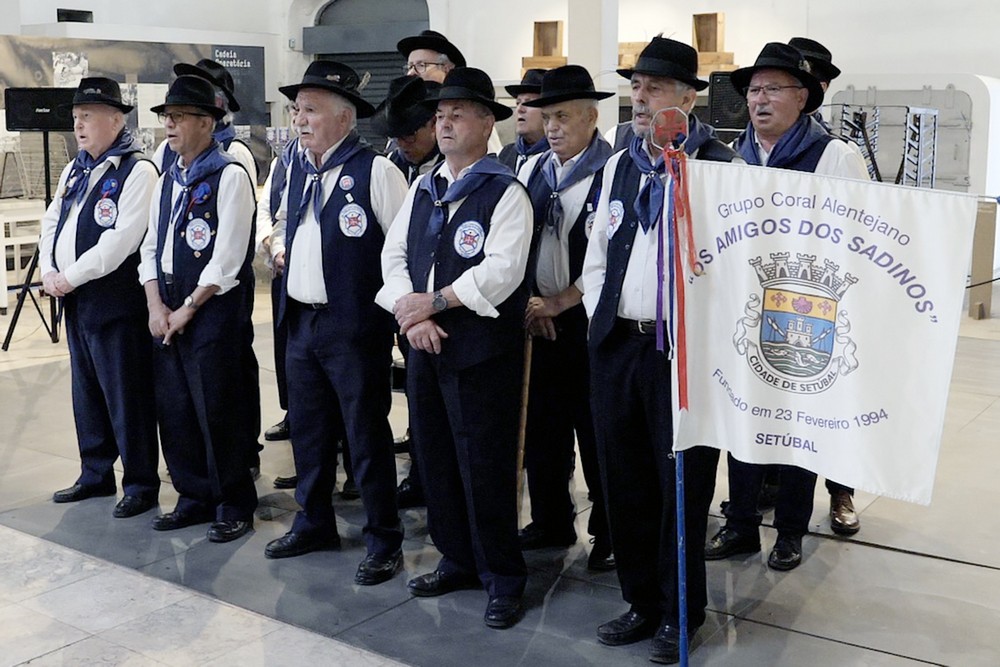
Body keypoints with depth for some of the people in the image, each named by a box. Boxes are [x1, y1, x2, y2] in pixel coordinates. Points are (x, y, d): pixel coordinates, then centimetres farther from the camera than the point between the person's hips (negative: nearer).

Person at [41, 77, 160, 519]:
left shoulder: (136, 171, -11)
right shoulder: (75, 171, 15)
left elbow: (122, 239, -20)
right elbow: (51, 221, 16)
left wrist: (71, 276, -17)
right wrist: (48, 270, -1)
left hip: (115, 301, -8)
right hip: (75, 300, 9)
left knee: (126, 395, -1)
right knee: (86, 391, 17)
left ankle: (141, 484, 11)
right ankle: (96, 474, 31)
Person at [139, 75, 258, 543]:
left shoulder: (229, 176, -10)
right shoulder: (168, 180, 14)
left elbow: (228, 258, -16)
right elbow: (151, 246, 14)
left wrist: (187, 309, -13)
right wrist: (156, 305, 0)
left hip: (213, 311, -7)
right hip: (167, 310, 8)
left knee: (217, 414, -2)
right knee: (173, 411, 11)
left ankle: (235, 506, 14)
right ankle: (195, 499, 26)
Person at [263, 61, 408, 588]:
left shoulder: (375, 171, -11)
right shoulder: (298, 170, 12)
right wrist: (278, 244, 10)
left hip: (355, 326, -7)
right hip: (300, 321, 8)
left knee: (367, 434, 1)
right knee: (307, 427, 17)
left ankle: (383, 540, 15)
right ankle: (314, 523, 35)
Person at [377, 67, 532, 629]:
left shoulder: (505, 193, -8)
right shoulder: (422, 190, 13)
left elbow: (503, 270, -19)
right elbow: (394, 255, 8)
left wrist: (433, 301, -16)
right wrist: (411, 315, -8)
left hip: (483, 350, -7)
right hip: (425, 345, 7)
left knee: (485, 467, -1)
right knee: (436, 460, 14)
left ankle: (504, 580, 14)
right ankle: (458, 561, 30)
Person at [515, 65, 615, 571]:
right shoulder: (533, 170, 9)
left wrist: (558, 303, -12)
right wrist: (527, 301, -2)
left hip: (590, 319, -6)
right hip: (538, 316, 6)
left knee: (596, 431, 3)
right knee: (542, 425, 13)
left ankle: (609, 532, 19)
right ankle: (550, 522, 28)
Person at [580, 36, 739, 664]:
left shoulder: (719, 167, -7)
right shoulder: (621, 165, 12)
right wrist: (599, 319, 7)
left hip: (683, 349, -6)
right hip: (617, 347, 6)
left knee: (682, 486, 6)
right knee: (627, 482, 14)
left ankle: (681, 613, 24)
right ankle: (643, 601, 31)